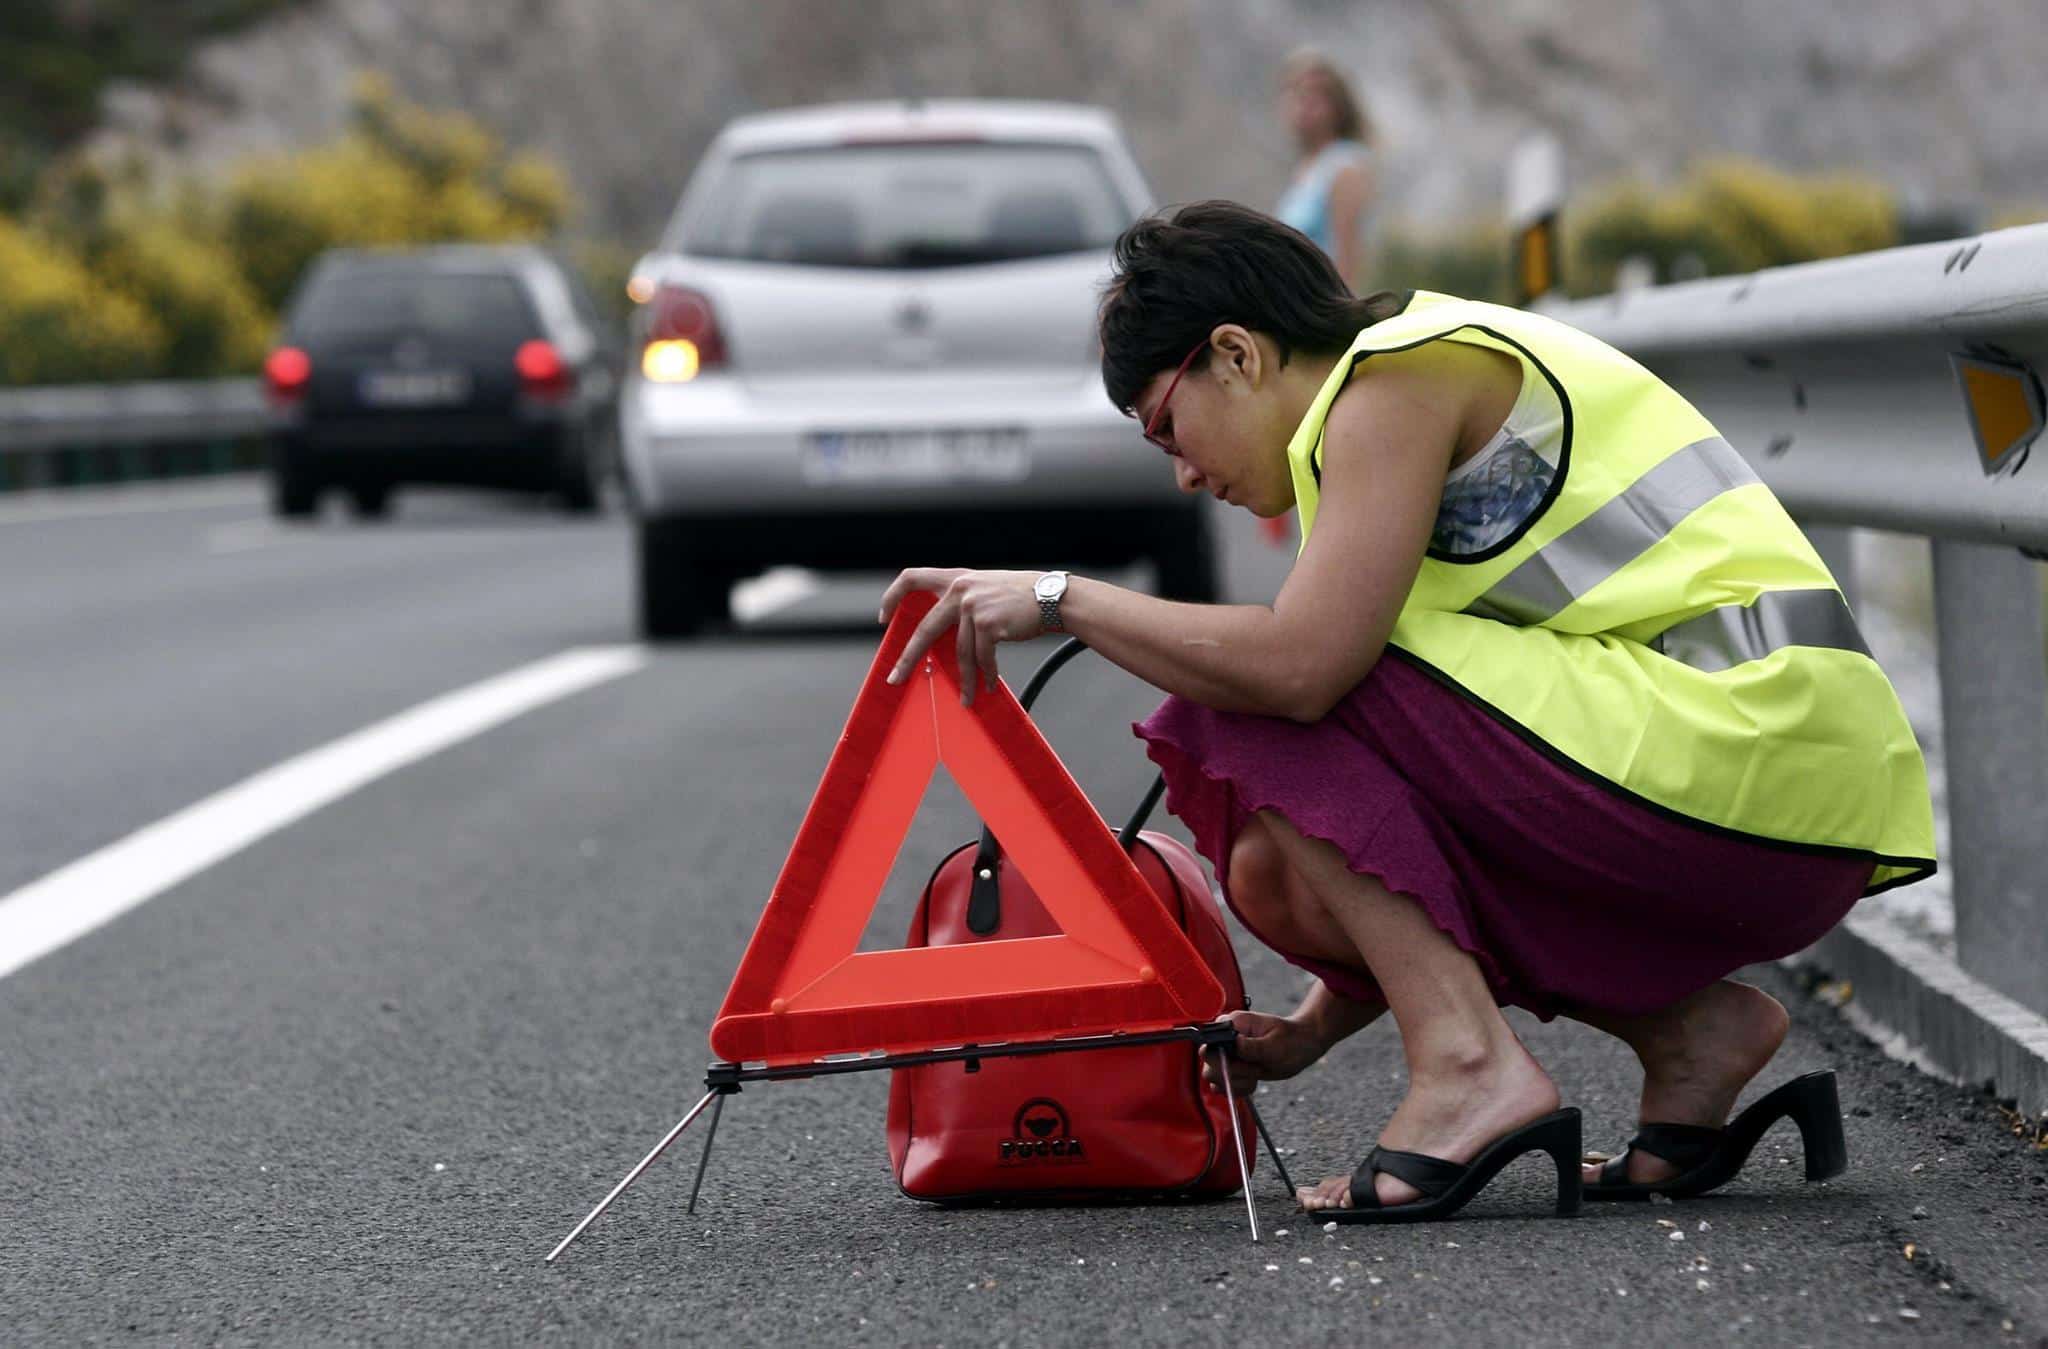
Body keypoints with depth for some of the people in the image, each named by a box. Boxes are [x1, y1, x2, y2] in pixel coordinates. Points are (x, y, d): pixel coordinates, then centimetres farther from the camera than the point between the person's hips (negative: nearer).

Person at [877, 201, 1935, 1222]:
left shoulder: (1400, 373, -3)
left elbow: (1300, 664, -18)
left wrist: (1061, 598, -5)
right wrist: (1318, 1027, 22)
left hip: (1735, 750, -10)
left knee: (1255, 703, -4)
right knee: (1280, 873, 12)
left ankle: (1470, 1068, -13)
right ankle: (1685, 1023, 7)